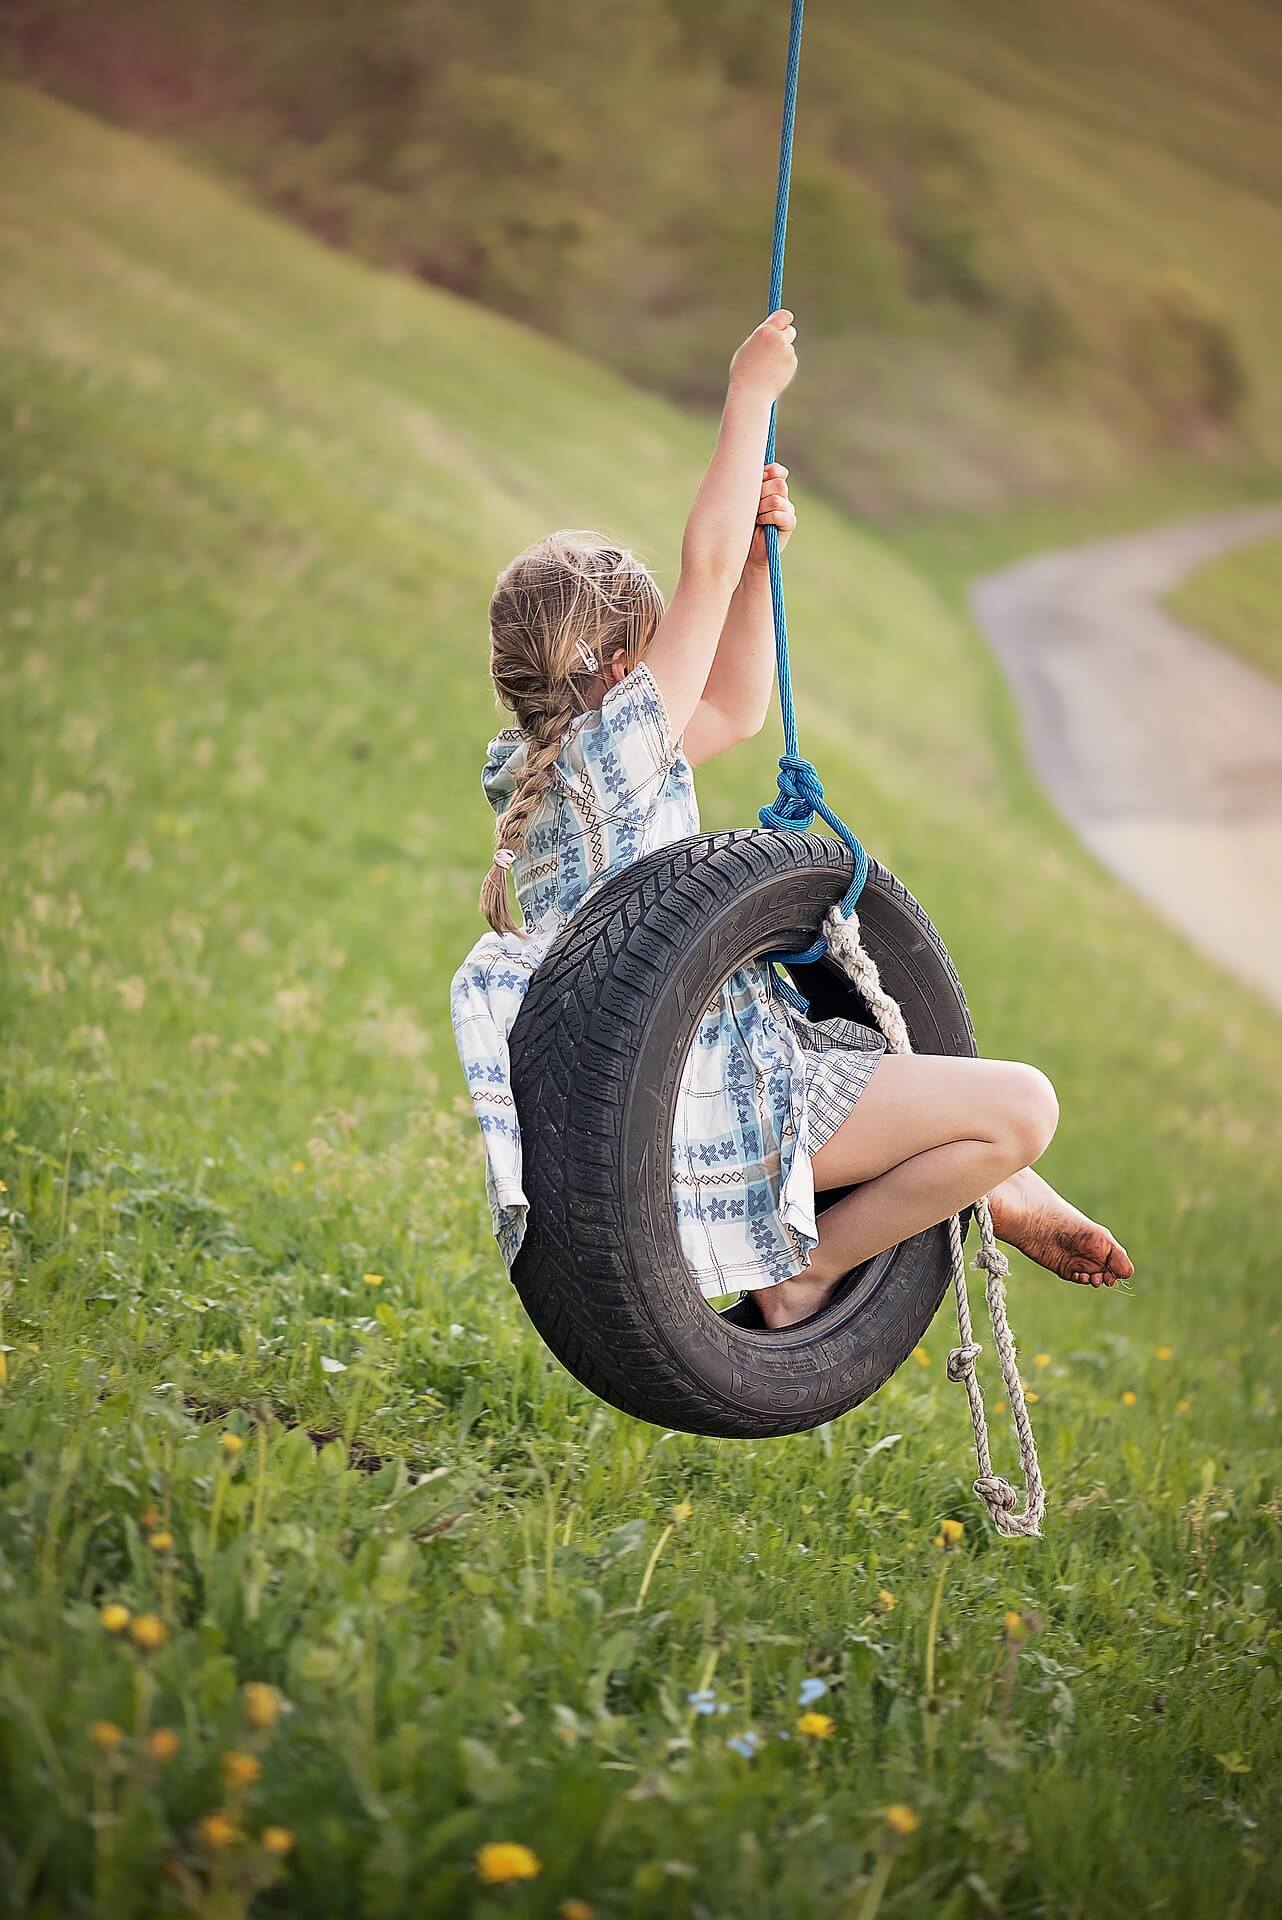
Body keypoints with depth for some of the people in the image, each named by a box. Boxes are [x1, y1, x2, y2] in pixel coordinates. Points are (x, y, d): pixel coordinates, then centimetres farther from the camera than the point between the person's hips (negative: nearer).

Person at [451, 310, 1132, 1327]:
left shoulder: (539, 762, 8)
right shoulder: (610, 745, -20)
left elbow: (733, 710, 18)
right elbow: (706, 568, -23)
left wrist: (759, 552, 8)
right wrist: (751, 394, -15)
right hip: (718, 1100, -11)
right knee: (1022, 1103, -15)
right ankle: (812, 1268, -3)